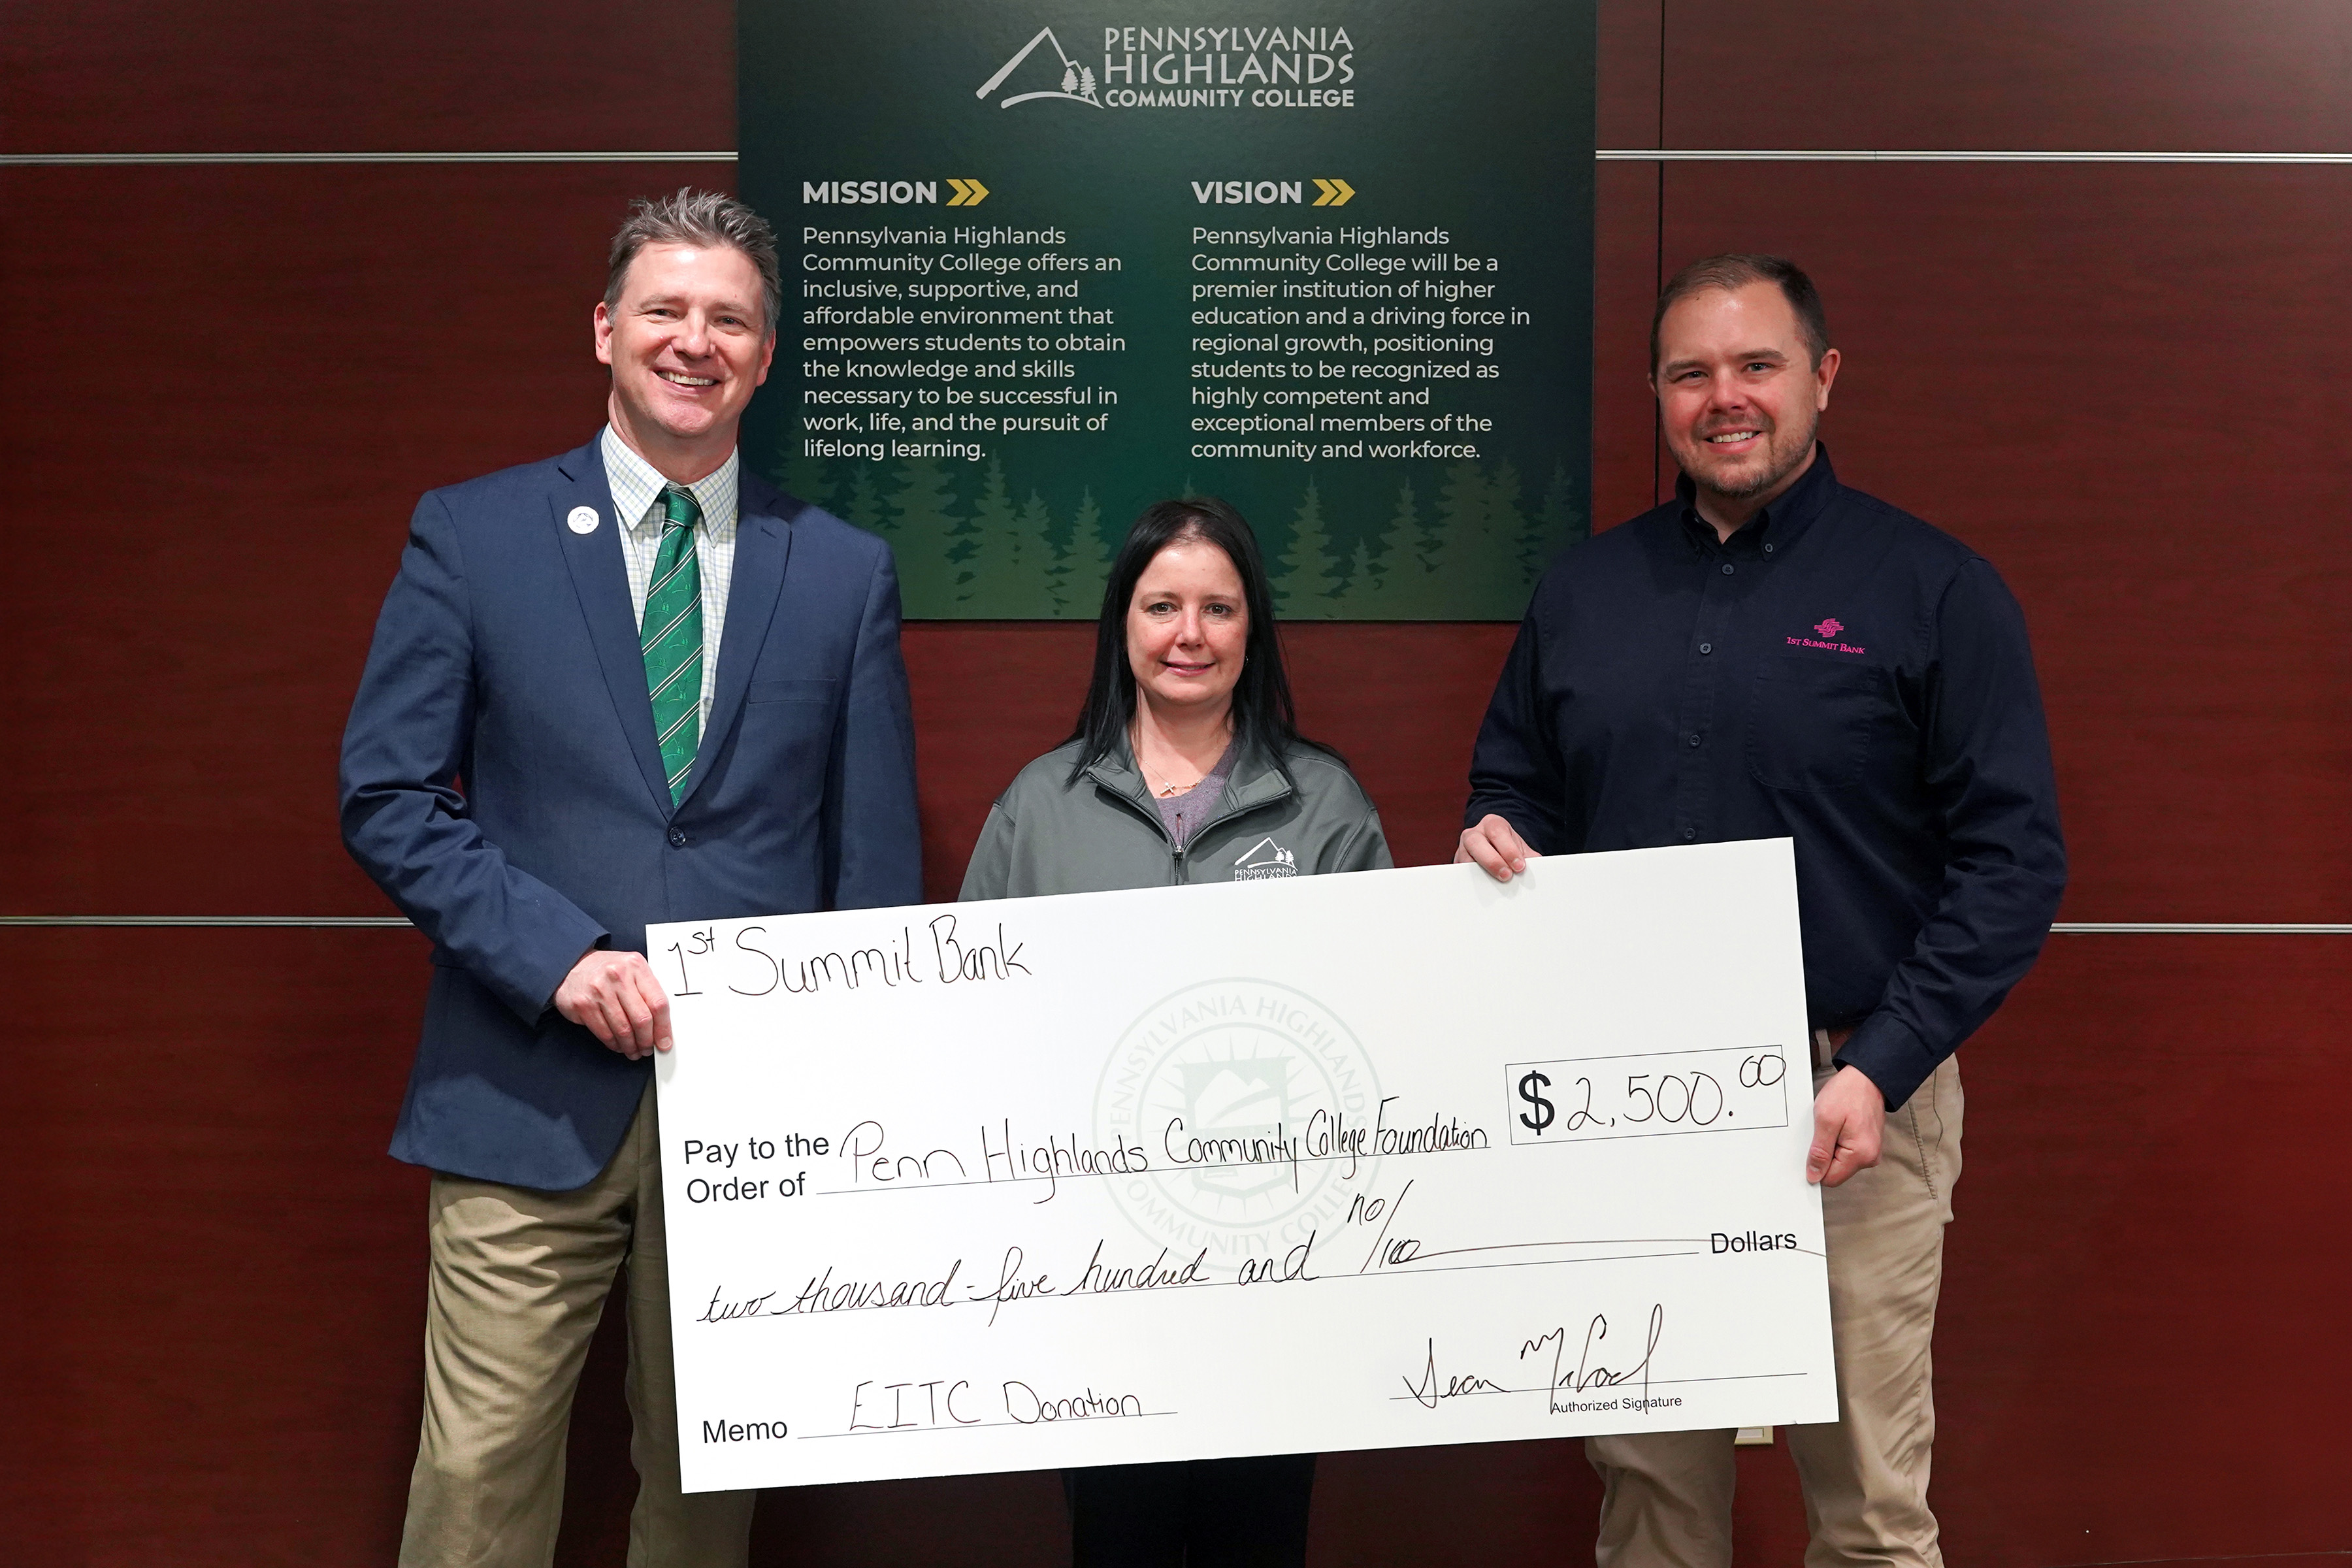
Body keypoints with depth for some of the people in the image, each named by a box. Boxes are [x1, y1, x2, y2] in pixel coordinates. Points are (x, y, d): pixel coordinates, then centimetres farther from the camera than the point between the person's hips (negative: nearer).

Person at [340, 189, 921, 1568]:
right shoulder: (470, 535, 3)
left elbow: (879, 852, 7)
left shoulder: (847, 570, 6)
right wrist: (558, 956, -13)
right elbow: (387, 799, 0)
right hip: (531, 1094, -1)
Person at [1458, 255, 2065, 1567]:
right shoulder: (1585, 590, 10)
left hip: (1850, 1106, -3)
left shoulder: (1933, 590, -2)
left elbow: (2016, 859, -6)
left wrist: (1884, 1067, -16)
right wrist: (1496, 834, -4)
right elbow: (1515, 784, 20)